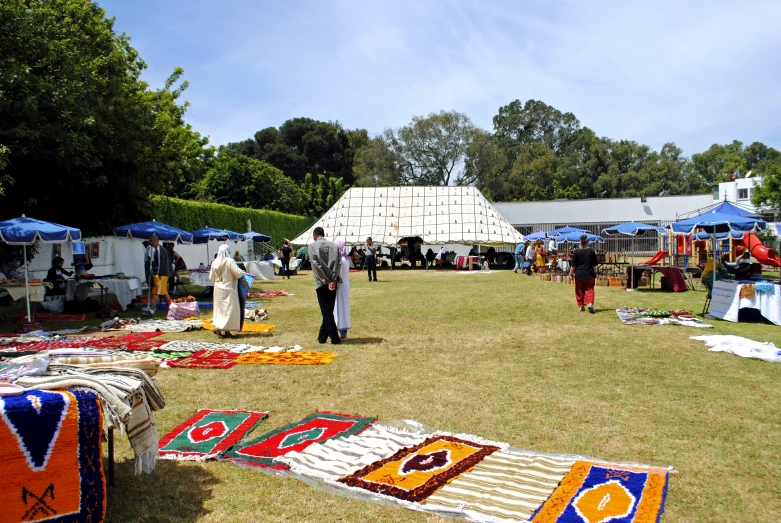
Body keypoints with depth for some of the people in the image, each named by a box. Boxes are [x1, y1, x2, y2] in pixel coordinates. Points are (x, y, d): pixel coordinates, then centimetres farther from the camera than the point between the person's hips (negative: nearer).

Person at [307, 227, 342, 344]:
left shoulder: (312, 246, -1)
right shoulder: (333, 245, 8)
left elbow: (316, 265, -9)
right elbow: (338, 263, -2)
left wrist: (326, 281, -8)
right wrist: (333, 280, -6)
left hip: (322, 283, -3)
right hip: (333, 282, 4)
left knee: (326, 311, -1)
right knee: (328, 311, 10)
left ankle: (334, 338, -4)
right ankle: (322, 337, 17)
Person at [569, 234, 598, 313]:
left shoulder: (576, 252, -8)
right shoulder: (591, 251, 0)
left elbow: (573, 265, -7)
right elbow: (594, 264, 8)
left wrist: (571, 273, 2)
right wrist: (594, 273, 21)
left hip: (579, 274, -1)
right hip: (589, 274, 1)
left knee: (579, 291, 10)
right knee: (589, 290, 3)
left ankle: (582, 306, 15)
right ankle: (590, 303, -18)